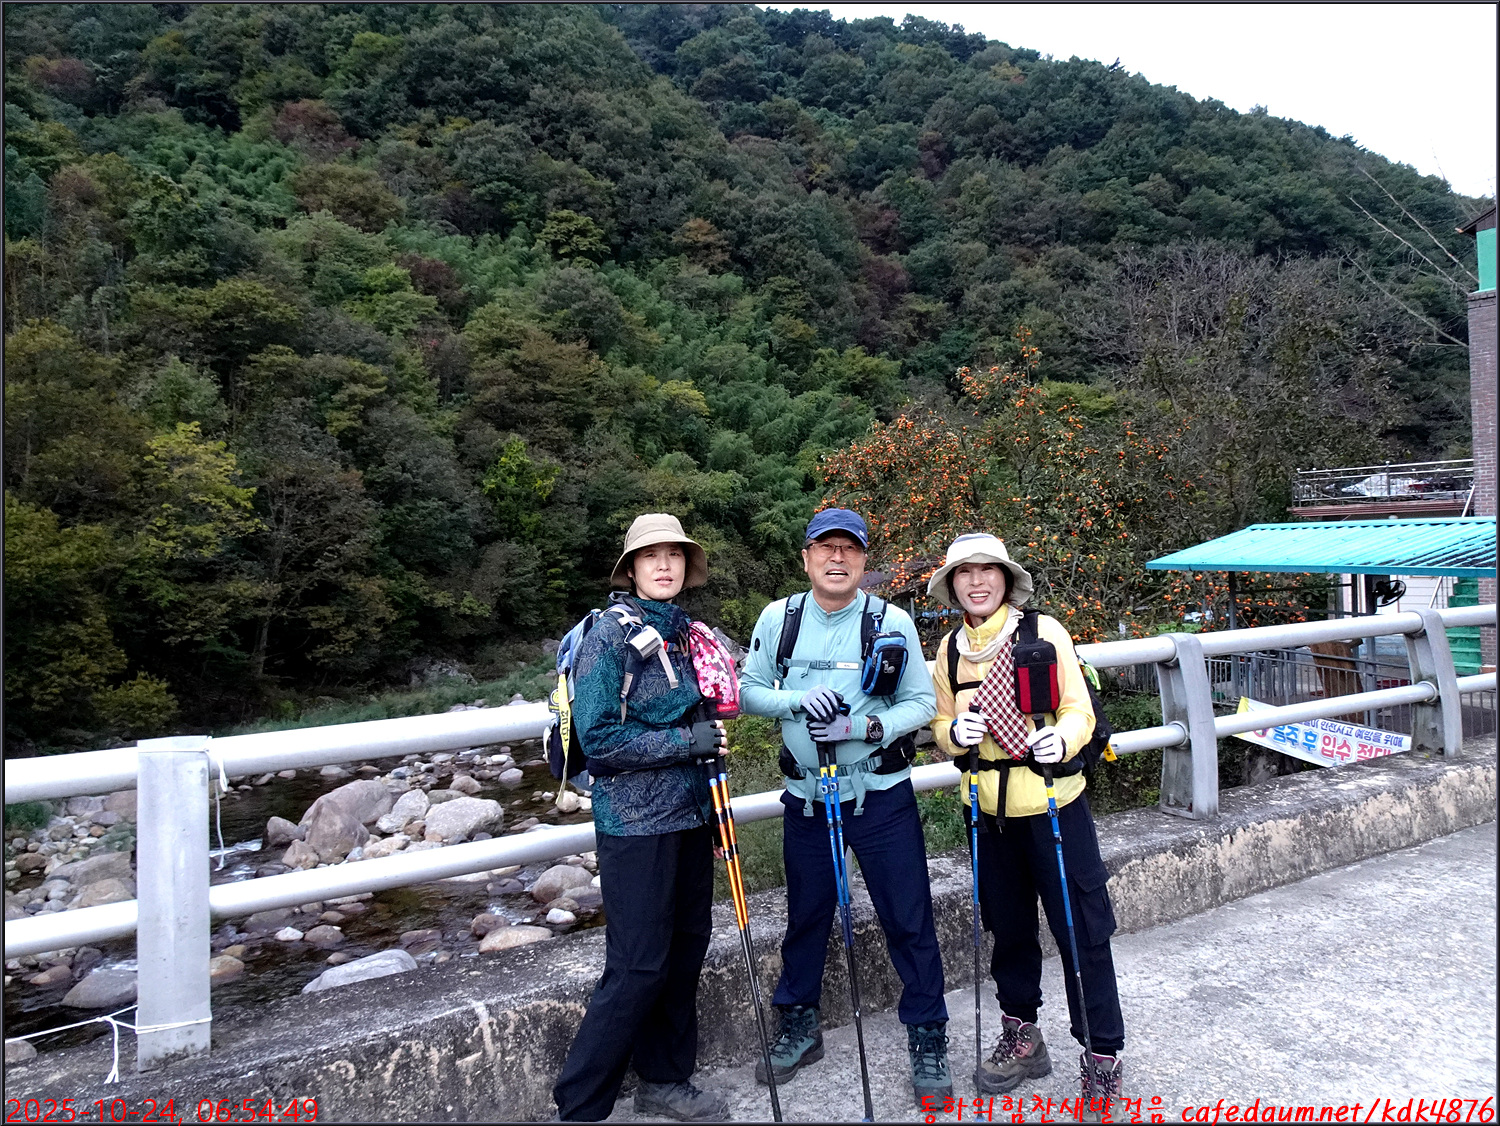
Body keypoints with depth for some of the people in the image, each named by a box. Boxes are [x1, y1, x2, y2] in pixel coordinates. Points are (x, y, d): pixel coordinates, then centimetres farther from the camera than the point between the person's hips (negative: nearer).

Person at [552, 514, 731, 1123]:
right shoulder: (610, 635, -13)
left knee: (686, 949, 15)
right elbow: (599, 739, -19)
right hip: (636, 822, -7)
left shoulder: (687, 632, 9)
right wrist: (685, 741, -19)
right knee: (638, 967, -3)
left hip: (690, 815, 7)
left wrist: (713, 741, 9)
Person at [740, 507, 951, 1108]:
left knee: (908, 920, 4)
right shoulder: (778, 618, -1)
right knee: (805, 916, 16)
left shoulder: (892, 621, -7)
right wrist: (800, 700, -16)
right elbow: (749, 691, 3)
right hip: (806, 796, 2)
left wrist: (865, 727, -21)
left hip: (881, 795, -2)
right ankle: (798, 1029, 36)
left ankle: (928, 1041, 24)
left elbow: (922, 703, -5)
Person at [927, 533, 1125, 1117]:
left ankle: (1102, 1056, 18)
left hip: (1051, 801, -4)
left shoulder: (1044, 631, -8)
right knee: (1008, 926, 16)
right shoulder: (950, 648, 5)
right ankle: (1021, 1037, 34)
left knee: (1081, 927, 2)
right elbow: (941, 726, 10)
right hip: (988, 807, 4)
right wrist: (954, 732, -13)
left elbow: (1078, 709, -7)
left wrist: (1061, 740, -28)